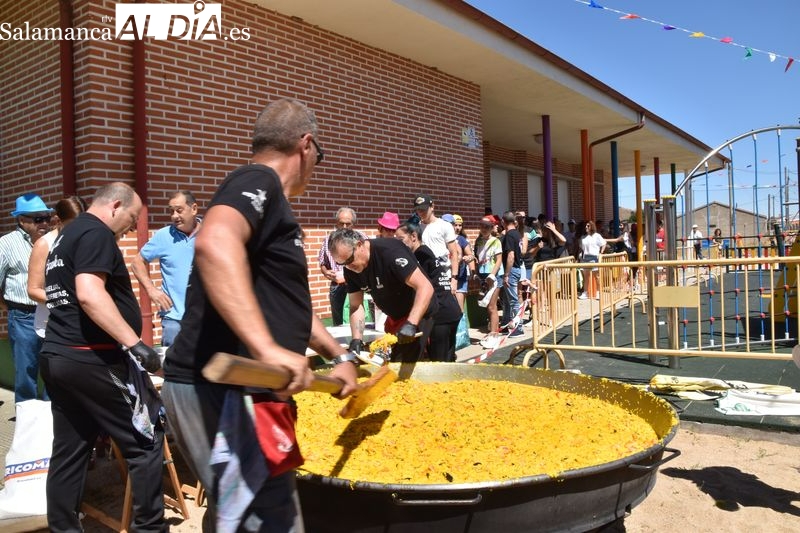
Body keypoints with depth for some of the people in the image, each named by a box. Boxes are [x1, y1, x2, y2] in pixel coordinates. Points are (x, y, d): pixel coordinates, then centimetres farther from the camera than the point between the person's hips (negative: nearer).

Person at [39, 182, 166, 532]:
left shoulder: (65, 236, 21)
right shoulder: (97, 233, -11)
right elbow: (89, 294, -25)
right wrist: (133, 342, -29)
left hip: (57, 355, 10)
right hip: (92, 358, -10)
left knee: (69, 451, 14)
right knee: (146, 441, -1)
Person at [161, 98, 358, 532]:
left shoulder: (269, 201, 21)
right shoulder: (258, 181, -10)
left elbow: (288, 302, 30)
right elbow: (214, 243, -34)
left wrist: (339, 355, 33)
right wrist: (267, 347, -40)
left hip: (233, 389, 10)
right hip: (222, 389, -10)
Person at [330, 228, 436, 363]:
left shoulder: (390, 251, -29)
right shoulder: (350, 270, -7)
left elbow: (425, 287, -33)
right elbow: (356, 306, -2)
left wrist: (411, 324, -41)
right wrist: (357, 339, -17)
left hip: (418, 313, -7)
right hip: (395, 317, 7)